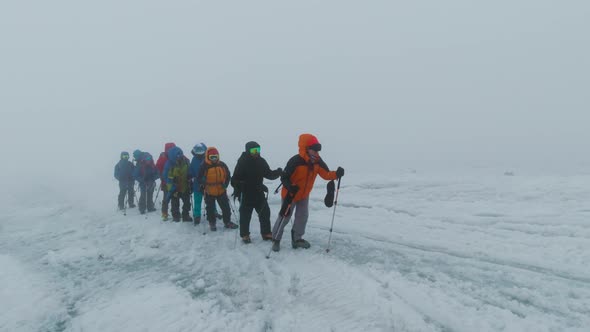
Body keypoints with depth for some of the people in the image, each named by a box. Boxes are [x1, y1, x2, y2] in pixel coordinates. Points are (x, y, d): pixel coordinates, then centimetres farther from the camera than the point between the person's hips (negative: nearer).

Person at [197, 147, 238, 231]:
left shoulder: (222, 165, -1)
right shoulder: (204, 167, -10)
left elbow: (228, 175, 9)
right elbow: (199, 178, -5)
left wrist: (226, 183, -4)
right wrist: (203, 183, -24)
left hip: (221, 191, 3)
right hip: (209, 193, -2)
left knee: (226, 207, 10)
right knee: (210, 209, 10)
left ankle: (227, 222, 26)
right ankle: (212, 223, 28)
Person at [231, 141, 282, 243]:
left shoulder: (261, 161, 1)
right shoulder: (242, 162, -14)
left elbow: (268, 174, 7)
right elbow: (235, 178, -16)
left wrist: (278, 172, -11)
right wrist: (237, 190, -29)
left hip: (259, 193, 5)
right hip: (246, 194, -5)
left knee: (265, 213, 9)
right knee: (245, 215, 6)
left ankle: (266, 233, 23)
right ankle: (245, 235, 22)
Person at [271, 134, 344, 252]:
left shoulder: (317, 161, -11)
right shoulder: (295, 161, -31)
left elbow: (326, 174, -10)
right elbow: (284, 178, -26)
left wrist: (336, 174, -30)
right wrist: (290, 187, -45)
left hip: (304, 195, 6)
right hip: (290, 194, -6)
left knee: (303, 216, 12)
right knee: (284, 217, 3)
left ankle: (297, 239, 29)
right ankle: (276, 239, 21)